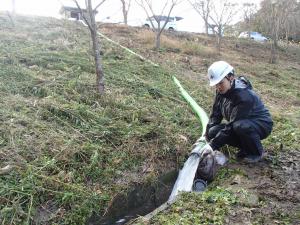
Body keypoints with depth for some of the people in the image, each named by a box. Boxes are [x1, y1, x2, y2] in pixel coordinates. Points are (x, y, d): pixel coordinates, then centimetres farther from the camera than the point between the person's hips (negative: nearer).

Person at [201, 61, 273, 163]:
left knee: (240, 126, -39)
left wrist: (213, 145, -34)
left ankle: (257, 153, -9)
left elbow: (232, 125, -33)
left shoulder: (243, 95, -31)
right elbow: (215, 114, -1)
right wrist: (206, 137, -11)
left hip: (262, 125, -7)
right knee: (213, 132, -15)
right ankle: (246, 148, 5)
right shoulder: (222, 91, -7)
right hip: (242, 123, 7)